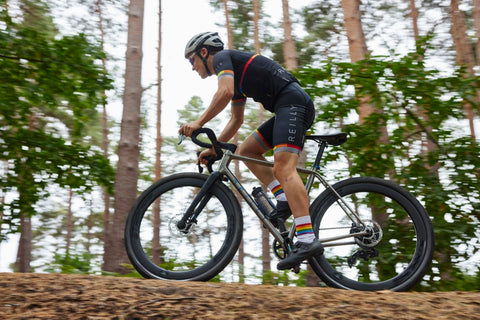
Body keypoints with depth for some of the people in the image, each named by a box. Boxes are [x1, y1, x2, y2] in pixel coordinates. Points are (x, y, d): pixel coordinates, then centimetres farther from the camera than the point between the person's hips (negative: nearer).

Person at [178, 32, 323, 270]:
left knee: (283, 169, -22)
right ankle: (285, 199, 0)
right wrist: (213, 148, 27)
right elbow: (236, 119, 33)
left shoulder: (222, 57, 2)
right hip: (287, 110, 10)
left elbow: (225, 92, -18)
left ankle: (307, 240, -30)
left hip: (293, 103, -10)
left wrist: (199, 123, -14)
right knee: (246, 150, 13)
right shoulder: (236, 77, 28)